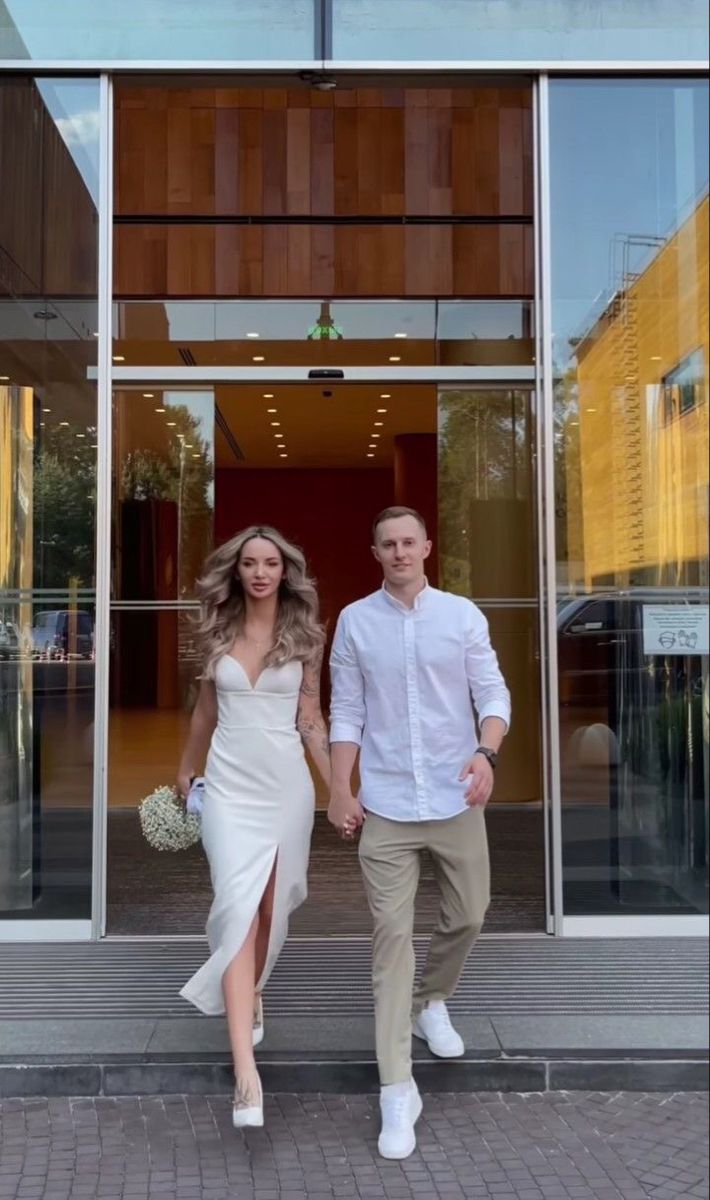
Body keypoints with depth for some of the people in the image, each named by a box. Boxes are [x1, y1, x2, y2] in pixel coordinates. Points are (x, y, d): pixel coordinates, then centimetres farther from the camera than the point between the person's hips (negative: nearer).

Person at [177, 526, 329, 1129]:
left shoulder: (303, 635, 0)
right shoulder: (218, 631, 3)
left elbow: (310, 717, 2)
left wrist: (338, 787, -3)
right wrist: (186, 769, 24)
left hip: (286, 783, 1)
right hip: (229, 784, 0)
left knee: (271, 904, 12)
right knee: (239, 906, -11)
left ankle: (250, 994, 42)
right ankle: (246, 1069, -13)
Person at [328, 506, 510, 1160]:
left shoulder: (463, 614, 1)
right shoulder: (354, 621, 1)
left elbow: (494, 693, -1)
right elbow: (346, 712, 4)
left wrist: (487, 753, -20)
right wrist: (340, 791, -1)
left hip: (455, 798, 2)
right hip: (385, 803, -1)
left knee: (468, 915, 15)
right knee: (392, 935, -1)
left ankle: (431, 1002, 45)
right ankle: (397, 1088, 6)